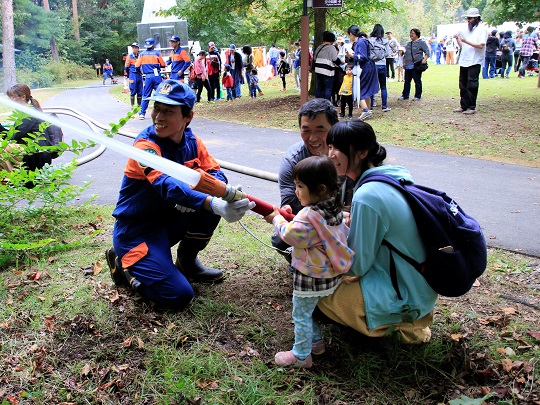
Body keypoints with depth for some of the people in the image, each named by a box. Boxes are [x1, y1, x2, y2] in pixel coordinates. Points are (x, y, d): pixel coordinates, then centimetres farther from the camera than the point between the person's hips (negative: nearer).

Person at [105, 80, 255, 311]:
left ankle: (187, 261, 6)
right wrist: (213, 204, -57)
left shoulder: (192, 142, -2)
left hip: (169, 220, 7)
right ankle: (123, 263, 8)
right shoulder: (146, 145, -24)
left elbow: (216, 173, -6)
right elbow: (167, 185, -41)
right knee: (179, 296, -17)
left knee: (213, 199, -16)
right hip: (136, 231, -6)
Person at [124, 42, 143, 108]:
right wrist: (128, 76, 5)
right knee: (133, 91, -5)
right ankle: (132, 105, 1)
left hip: (139, 75, 4)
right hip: (133, 75, -4)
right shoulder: (129, 56, 1)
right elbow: (126, 67, 4)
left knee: (140, 91, 6)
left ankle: (139, 104, 15)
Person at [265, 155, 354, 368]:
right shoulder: (334, 210, 2)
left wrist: (277, 219, -8)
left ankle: (301, 356, 18)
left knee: (301, 315, 6)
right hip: (331, 275, 9)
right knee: (310, 311, 26)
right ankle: (316, 342, 40)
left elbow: (291, 235, -27)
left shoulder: (309, 216, -28)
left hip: (311, 278, -9)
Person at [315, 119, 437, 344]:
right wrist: (351, 221, 7)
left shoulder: (366, 197, -28)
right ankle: (410, 319, 17)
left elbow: (357, 266, -18)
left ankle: (400, 322, 7)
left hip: (402, 298, -9)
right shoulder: (398, 174, 0)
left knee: (316, 304, 2)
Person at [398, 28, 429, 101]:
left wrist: (424, 59, -22)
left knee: (417, 81, -1)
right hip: (408, 66, 7)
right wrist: (404, 62, 18)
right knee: (407, 81, 9)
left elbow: (427, 52, -7)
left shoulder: (421, 43, -2)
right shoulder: (409, 43, 20)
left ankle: (418, 96, 7)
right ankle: (405, 95, 16)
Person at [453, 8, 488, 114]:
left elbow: (480, 45, -14)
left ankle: (472, 107, -1)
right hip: (464, 61, 7)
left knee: (471, 86, -6)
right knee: (463, 85, 8)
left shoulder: (482, 29, -3)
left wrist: (466, 41, -19)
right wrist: (457, 39, 0)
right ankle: (463, 106, 16)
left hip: (474, 62, -7)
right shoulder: (467, 29, 17)